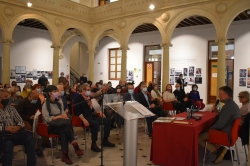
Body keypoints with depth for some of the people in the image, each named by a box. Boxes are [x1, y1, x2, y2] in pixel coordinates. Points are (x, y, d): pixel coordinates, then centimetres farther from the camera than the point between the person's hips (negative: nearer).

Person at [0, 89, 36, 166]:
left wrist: (18, 127, -9)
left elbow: (20, 121, 14)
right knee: (8, 144, -37)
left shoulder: (11, 108, 18)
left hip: (15, 132, 3)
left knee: (29, 138, -25)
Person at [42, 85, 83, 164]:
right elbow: (47, 119, -15)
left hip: (60, 125, 5)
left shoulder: (59, 103, 13)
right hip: (50, 126, -5)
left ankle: (65, 155, -32)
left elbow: (63, 113, 15)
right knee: (67, 127, -32)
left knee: (64, 131, -33)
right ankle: (75, 146, -26)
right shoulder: (45, 105, -6)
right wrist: (58, 116, -23)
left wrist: (64, 115, -9)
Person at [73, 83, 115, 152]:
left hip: (91, 116, 9)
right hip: (84, 118, -9)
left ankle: (105, 140, 5)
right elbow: (77, 111, -19)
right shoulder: (78, 98, -8)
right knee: (96, 124, -36)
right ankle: (93, 144, -23)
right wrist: (83, 119, -29)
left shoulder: (88, 98, 16)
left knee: (107, 121, -1)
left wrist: (98, 112, 8)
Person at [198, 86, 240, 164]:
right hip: (230, 131, 11)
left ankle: (217, 150, -7)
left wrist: (209, 128, -8)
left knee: (198, 137, -6)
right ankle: (221, 149, 9)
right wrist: (217, 112, 1)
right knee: (203, 132, 25)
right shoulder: (232, 104, 10)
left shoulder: (228, 106, -23)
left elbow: (220, 124, -25)